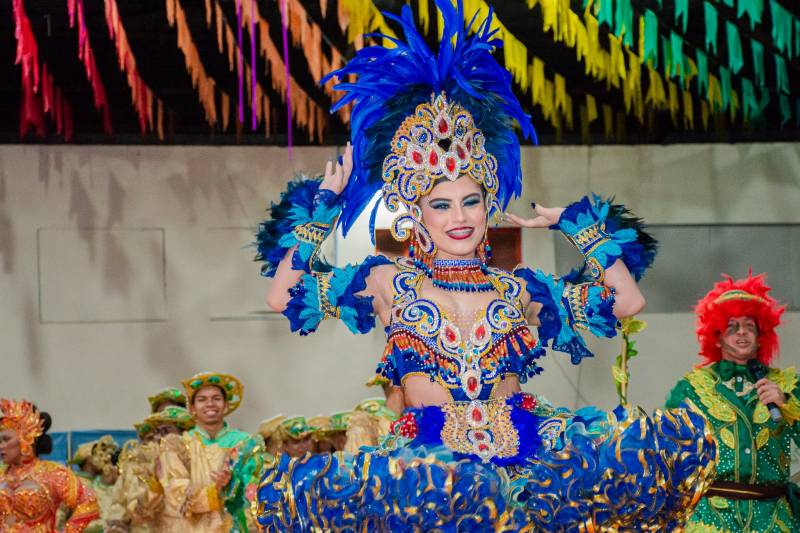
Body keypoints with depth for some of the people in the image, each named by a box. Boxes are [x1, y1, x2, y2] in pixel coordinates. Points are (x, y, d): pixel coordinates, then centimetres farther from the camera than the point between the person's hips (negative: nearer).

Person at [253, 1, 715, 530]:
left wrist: (577, 225, 20)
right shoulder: (388, 281, 14)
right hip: (426, 455, -2)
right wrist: (321, 210, 12)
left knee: (681, 436, -18)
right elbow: (282, 298, 8)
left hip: (526, 443, 2)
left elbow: (628, 302, 18)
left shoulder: (520, 287, 18)